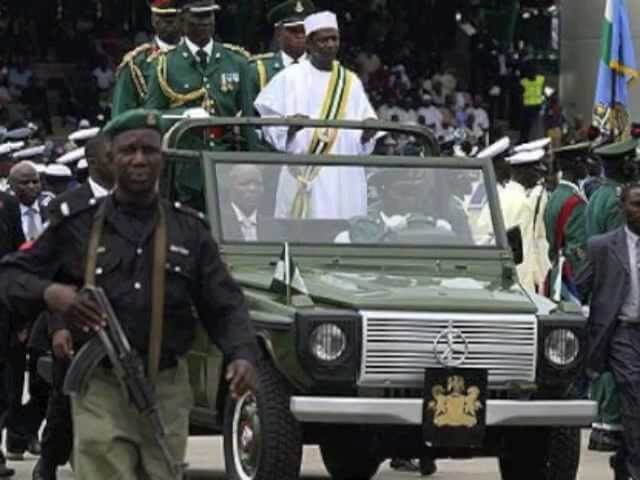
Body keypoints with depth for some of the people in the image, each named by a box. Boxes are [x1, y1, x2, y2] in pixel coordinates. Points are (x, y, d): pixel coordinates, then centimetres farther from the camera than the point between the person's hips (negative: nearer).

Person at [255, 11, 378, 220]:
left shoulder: (350, 82, 15)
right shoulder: (290, 78, 3)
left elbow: (363, 140, 13)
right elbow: (270, 122, 0)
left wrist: (367, 132, -9)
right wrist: (289, 126, -21)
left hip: (345, 178, 4)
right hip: (303, 177, -3)